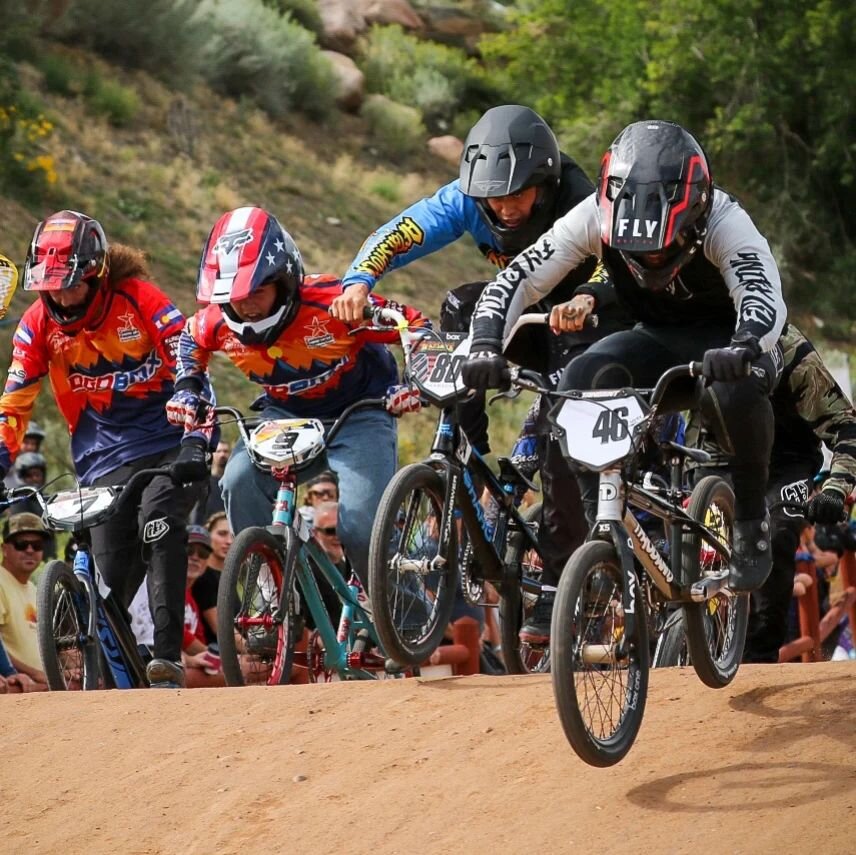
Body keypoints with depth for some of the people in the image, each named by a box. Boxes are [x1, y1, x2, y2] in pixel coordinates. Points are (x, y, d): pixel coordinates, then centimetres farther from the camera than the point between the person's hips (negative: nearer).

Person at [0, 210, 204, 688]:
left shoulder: (140, 299, -14)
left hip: (166, 443, -3)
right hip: (105, 457, 3)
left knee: (158, 523, -29)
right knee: (113, 575, -5)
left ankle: (169, 655, -31)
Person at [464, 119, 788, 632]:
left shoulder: (724, 222, -30)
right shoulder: (596, 217, -22)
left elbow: (764, 299, -45)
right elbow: (516, 282, -22)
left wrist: (744, 348, -68)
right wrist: (486, 345, -41)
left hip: (724, 342, -3)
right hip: (657, 339, 3)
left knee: (738, 388, -39)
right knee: (580, 381, -29)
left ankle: (752, 518, -16)